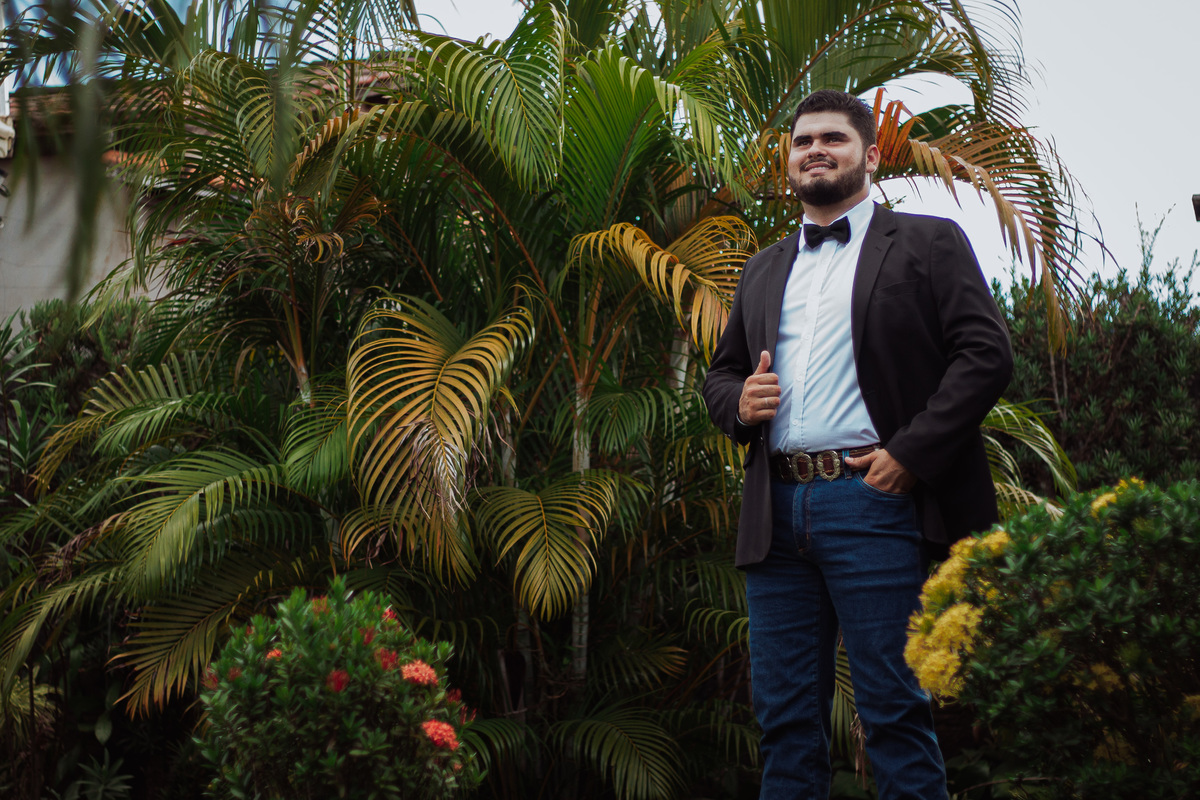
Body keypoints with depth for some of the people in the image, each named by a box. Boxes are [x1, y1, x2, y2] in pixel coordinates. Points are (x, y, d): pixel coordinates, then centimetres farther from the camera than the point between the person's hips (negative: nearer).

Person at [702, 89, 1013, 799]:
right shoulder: (764, 270, 22)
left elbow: (987, 353, -5)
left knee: (894, 709, -2)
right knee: (785, 714, 8)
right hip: (778, 509, 5)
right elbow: (721, 372, 26)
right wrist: (739, 401, 1)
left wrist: (909, 453, -13)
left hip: (873, 501, -5)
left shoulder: (927, 243, 5)